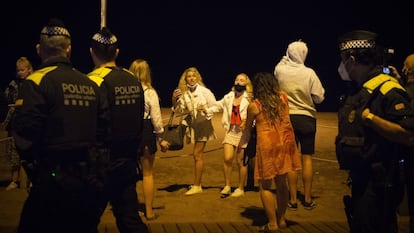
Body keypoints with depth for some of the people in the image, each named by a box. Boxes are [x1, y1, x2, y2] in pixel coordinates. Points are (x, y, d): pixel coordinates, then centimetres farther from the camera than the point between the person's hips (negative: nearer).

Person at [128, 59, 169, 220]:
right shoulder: (149, 92, -7)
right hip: (145, 132, -2)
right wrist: (161, 138, 1)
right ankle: (149, 211, 15)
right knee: (148, 173, 10)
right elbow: (156, 117, -8)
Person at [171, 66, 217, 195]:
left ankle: (196, 186, -3)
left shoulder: (204, 91, -8)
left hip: (203, 124, -5)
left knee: (197, 154, -8)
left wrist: (206, 109, -21)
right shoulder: (184, 93, 3)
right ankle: (198, 184, 24)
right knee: (197, 155, 13)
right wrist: (174, 99, -11)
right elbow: (179, 110, 5)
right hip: (192, 125, 5)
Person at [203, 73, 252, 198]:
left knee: (240, 161, 2)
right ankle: (227, 186, 12)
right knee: (227, 159, -5)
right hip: (230, 131, 4)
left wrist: (247, 120, -29)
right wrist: (207, 110, 13)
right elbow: (218, 106, 25)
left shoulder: (249, 98, -5)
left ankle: (240, 188, 18)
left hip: (243, 132, -4)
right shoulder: (228, 97, 12)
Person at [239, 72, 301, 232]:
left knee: (265, 186, 6)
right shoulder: (283, 97, 8)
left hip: (267, 145, -4)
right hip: (285, 142, 5)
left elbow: (247, 129, 11)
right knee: (281, 182, 15)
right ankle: (281, 219, 26)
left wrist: (241, 144, 28)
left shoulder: (254, 105, 0)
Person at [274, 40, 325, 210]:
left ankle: (293, 199, 10)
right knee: (307, 157, 7)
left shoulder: (280, 70, -4)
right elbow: (319, 98, -5)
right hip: (307, 118, -1)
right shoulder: (309, 73, -10)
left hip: (288, 118, 1)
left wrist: (287, 57, 23)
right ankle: (308, 199, 12)